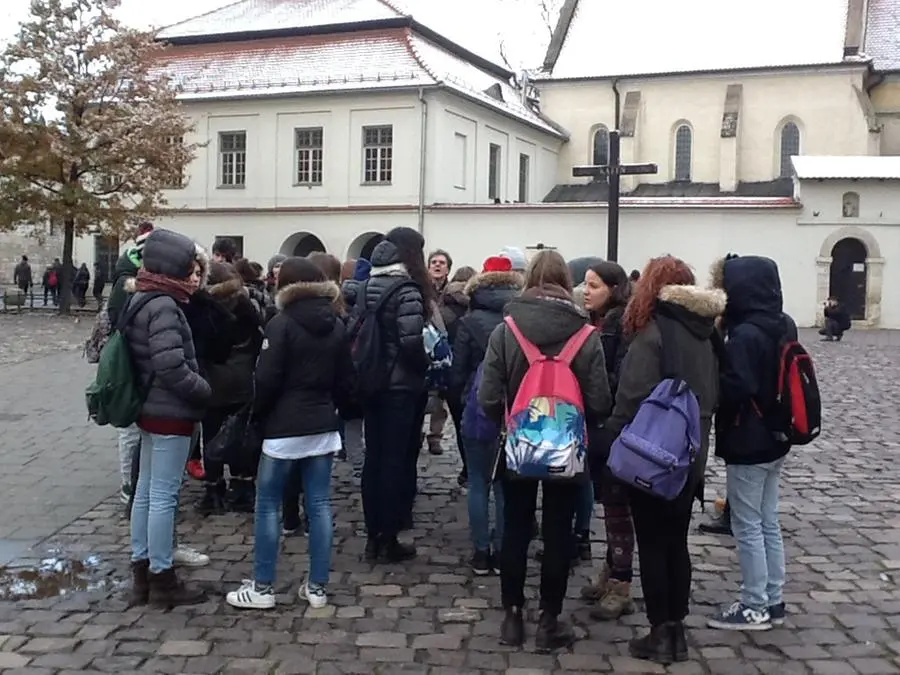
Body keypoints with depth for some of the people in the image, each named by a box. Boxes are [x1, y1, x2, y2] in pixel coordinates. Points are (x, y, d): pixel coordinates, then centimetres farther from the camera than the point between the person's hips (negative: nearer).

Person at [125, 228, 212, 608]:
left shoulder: (141, 299, 10)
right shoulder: (163, 306, -19)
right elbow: (171, 366, -26)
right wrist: (205, 391, -12)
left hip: (151, 409, 10)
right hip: (170, 413, -10)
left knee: (146, 491, 14)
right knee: (163, 496, -2)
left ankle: (142, 572, 24)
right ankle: (162, 580, 7)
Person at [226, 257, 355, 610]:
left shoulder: (282, 324, -11)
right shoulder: (337, 326, 7)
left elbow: (267, 380, -13)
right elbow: (346, 381, 10)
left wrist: (258, 416, 0)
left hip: (284, 426, -5)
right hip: (323, 425, 6)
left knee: (268, 504, 5)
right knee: (319, 505, 7)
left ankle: (263, 587, 8)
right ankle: (318, 586, 12)